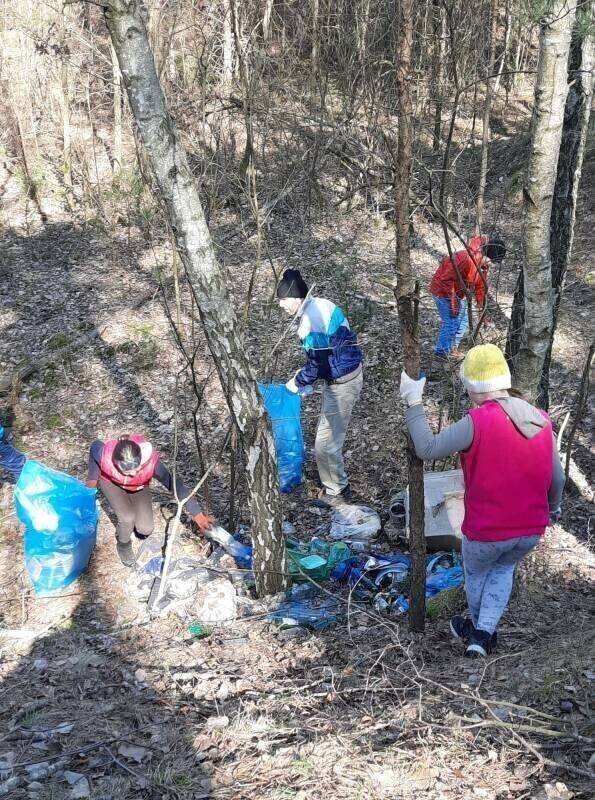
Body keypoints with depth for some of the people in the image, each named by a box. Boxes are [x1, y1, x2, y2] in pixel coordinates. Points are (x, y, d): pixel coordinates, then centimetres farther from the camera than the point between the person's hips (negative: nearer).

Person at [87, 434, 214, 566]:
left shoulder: (151, 462, -41)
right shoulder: (105, 454, -40)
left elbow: (175, 485, -34)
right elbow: (94, 446, -15)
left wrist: (197, 514, -32)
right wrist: (92, 477, -4)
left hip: (138, 487, 1)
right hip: (111, 482, -1)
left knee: (145, 529, -10)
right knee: (127, 518, -23)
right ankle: (123, 544, 10)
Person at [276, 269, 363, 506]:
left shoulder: (310, 322, -25)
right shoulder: (320, 306, 5)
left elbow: (319, 363, -21)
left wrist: (297, 382, -5)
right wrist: (305, 375, 12)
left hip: (342, 383, -10)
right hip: (348, 373, 10)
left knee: (326, 442, 1)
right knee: (329, 433, 23)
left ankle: (337, 491, 17)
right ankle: (334, 480, 39)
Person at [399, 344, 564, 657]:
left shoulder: (477, 422, -22)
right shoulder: (541, 420, -3)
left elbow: (427, 449, -21)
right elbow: (556, 477, 5)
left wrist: (413, 402, -13)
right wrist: (553, 507, 25)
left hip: (486, 530, -4)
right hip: (531, 529, 4)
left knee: (476, 573, 28)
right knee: (503, 570, 32)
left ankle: (479, 628, 49)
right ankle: (484, 633, 25)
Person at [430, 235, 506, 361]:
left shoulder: (484, 263, -4)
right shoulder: (466, 259, -34)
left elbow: (481, 285, 8)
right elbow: (446, 279, -30)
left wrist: (482, 307, 7)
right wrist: (453, 301, -25)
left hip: (458, 293, 9)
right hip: (443, 290, -9)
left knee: (463, 322, 13)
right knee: (451, 322, -8)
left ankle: (453, 348, 27)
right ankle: (442, 351, 7)